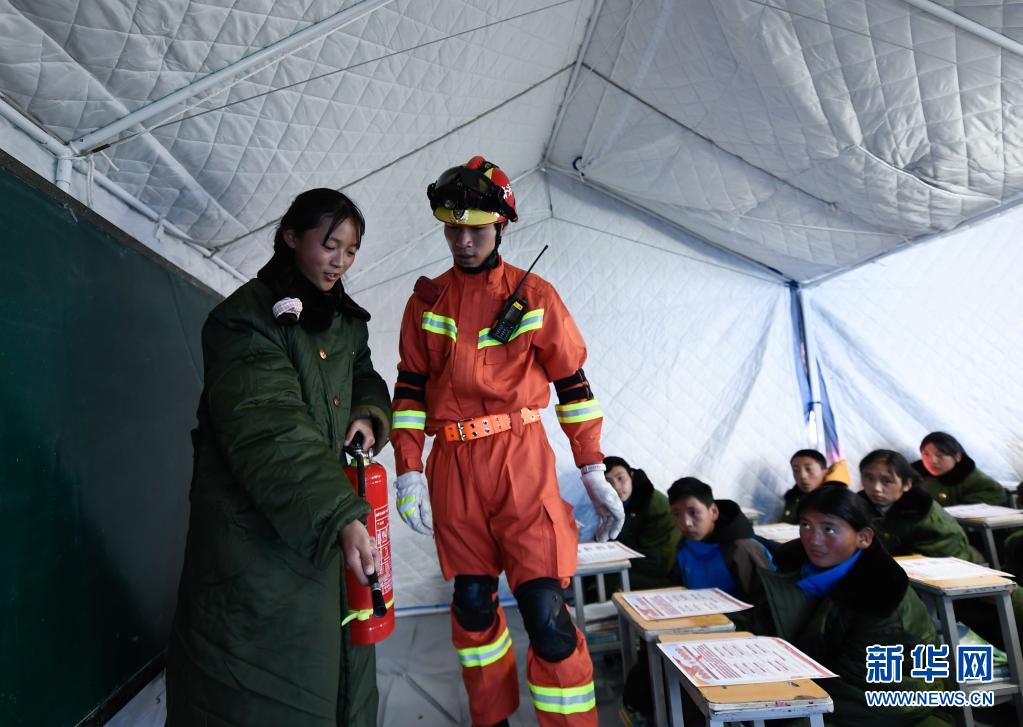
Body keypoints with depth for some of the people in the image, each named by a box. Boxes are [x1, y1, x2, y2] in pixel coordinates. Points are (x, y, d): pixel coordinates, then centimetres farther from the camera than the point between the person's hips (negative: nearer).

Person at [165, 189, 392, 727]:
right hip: (258, 523, -7)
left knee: (335, 653, 15)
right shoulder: (245, 319, -13)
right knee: (266, 675, 2)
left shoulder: (345, 319, 11)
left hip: (332, 512, 7)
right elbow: (271, 434, -24)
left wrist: (369, 415, -3)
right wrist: (341, 519, -33)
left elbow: (366, 379, 22)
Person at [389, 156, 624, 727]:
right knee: (472, 603, 13)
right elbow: (409, 390, 7)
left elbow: (574, 385, 2)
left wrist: (594, 473, -2)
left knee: (545, 609, -7)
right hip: (453, 467, 3)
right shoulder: (426, 301, 7)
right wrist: (409, 471, -2)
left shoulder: (536, 294, 1)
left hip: (522, 461, -2)